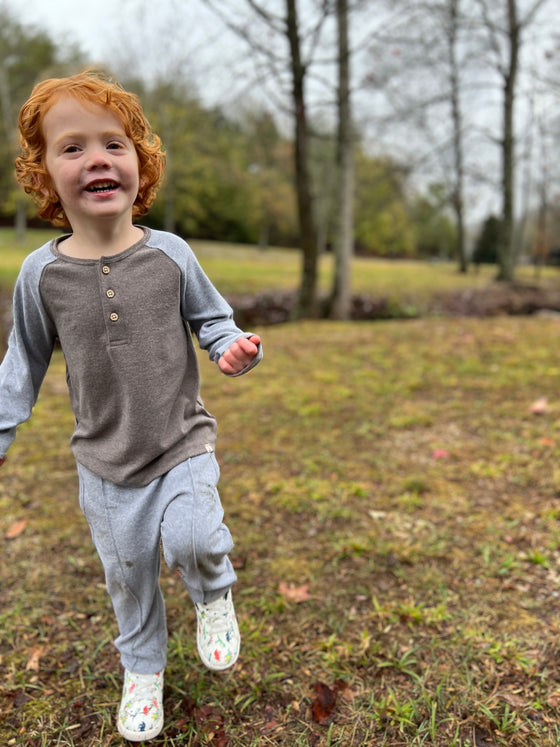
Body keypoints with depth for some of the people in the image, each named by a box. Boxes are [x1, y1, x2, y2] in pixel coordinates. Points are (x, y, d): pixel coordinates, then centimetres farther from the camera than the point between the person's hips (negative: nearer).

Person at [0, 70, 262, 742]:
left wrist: (234, 349, -18)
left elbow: (211, 318, 4)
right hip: (104, 462, 2)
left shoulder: (169, 254, -9)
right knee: (126, 573, 14)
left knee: (191, 542, -20)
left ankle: (214, 595, 19)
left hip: (183, 443, -1)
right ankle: (143, 670, 43)